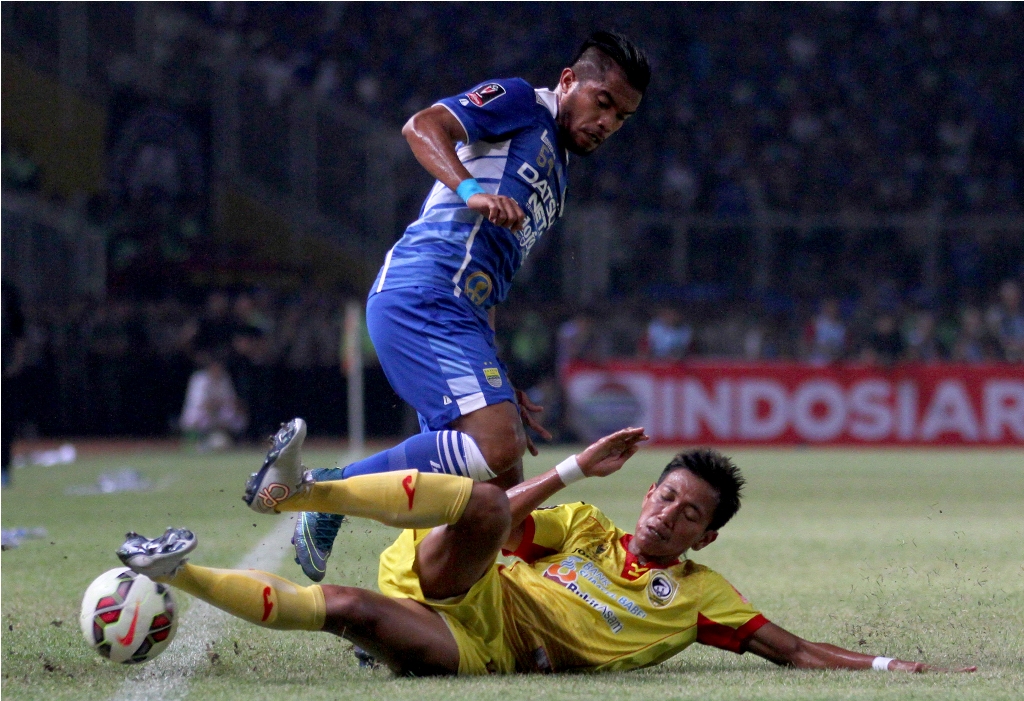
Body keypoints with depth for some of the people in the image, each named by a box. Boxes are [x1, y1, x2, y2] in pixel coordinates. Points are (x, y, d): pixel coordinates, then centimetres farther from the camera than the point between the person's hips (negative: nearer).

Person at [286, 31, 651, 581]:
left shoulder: (555, 181, 29)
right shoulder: (521, 103, 4)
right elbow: (422, 127, -13)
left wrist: (500, 386, 25)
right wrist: (472, 192, -30)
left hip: (459, 313, 10)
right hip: (421, 293, -10)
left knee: (502, 486, 4)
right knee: (497, 448, -23)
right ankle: (326, 493, -16)